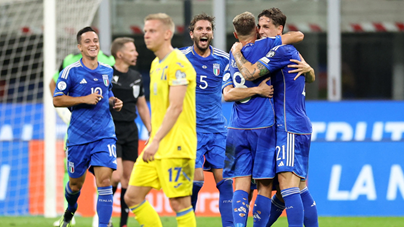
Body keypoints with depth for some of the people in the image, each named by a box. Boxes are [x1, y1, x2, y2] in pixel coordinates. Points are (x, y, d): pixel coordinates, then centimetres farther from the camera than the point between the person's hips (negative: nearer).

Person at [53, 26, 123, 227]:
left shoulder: (107, 71, 10)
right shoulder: (70, 71, -5)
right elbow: (57, 100, -6)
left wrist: (114, 102, 4)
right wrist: (85, 99, -16)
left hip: (104, 135, 2)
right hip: (78, 136, -2)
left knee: (104, 180, -15)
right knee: (76, 183, 13)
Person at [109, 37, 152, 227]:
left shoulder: (136, 77, 11)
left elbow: (142, 106, 20)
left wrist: (151, 131, 13)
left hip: (131, 131, 6)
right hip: (111, 131, -6)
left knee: (128, 176, 4)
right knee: (116, 175, -17)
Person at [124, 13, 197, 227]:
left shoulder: (178, 63, -12)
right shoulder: (156, 64, 17)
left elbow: (176, 107, -19)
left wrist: (156, 141, -22)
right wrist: (153, 140, 19)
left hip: (176, 148, -9)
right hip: (156, 147, 9)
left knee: (179, 202, -7)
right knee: (132, 197, 5)